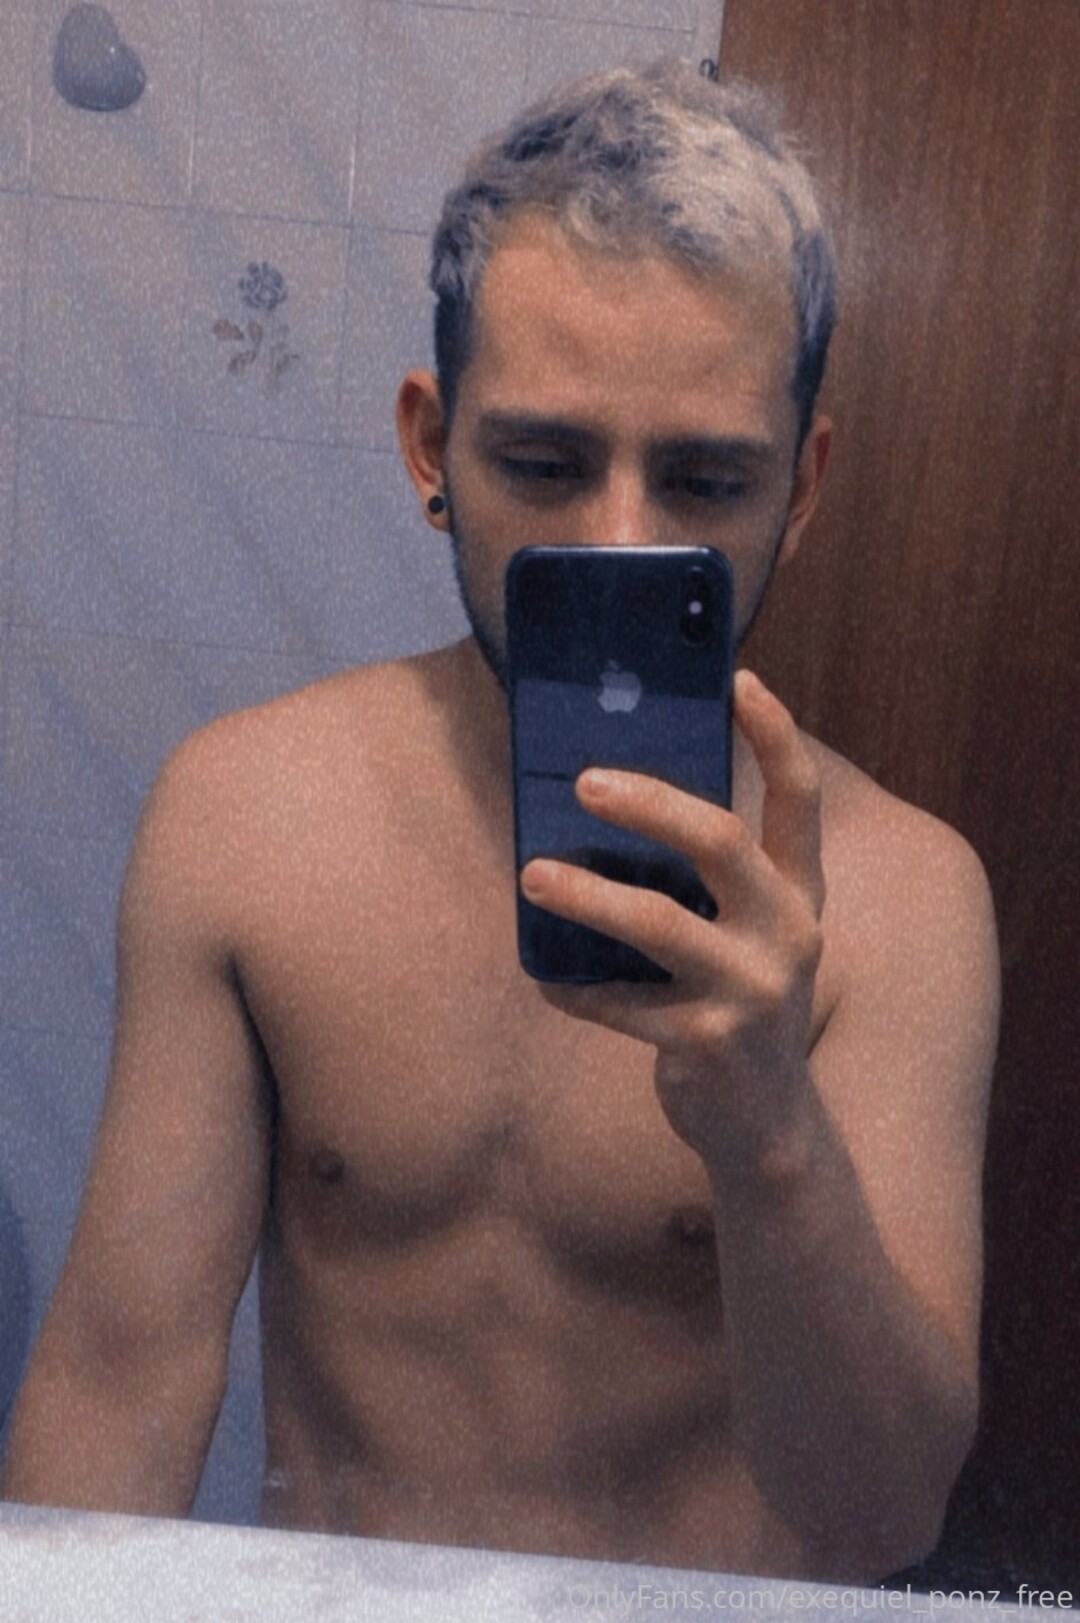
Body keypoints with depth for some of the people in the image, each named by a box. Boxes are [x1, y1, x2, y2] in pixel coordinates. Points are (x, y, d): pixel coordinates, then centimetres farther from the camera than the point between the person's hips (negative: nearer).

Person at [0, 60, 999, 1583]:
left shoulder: (898, 890, -12)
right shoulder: (237, 812, -9)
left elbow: (880, 1528, -16)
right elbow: (125, 1371, -6)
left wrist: (772, 1136, -31)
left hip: (704, 1609, -1)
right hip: (322, 1589, 2)